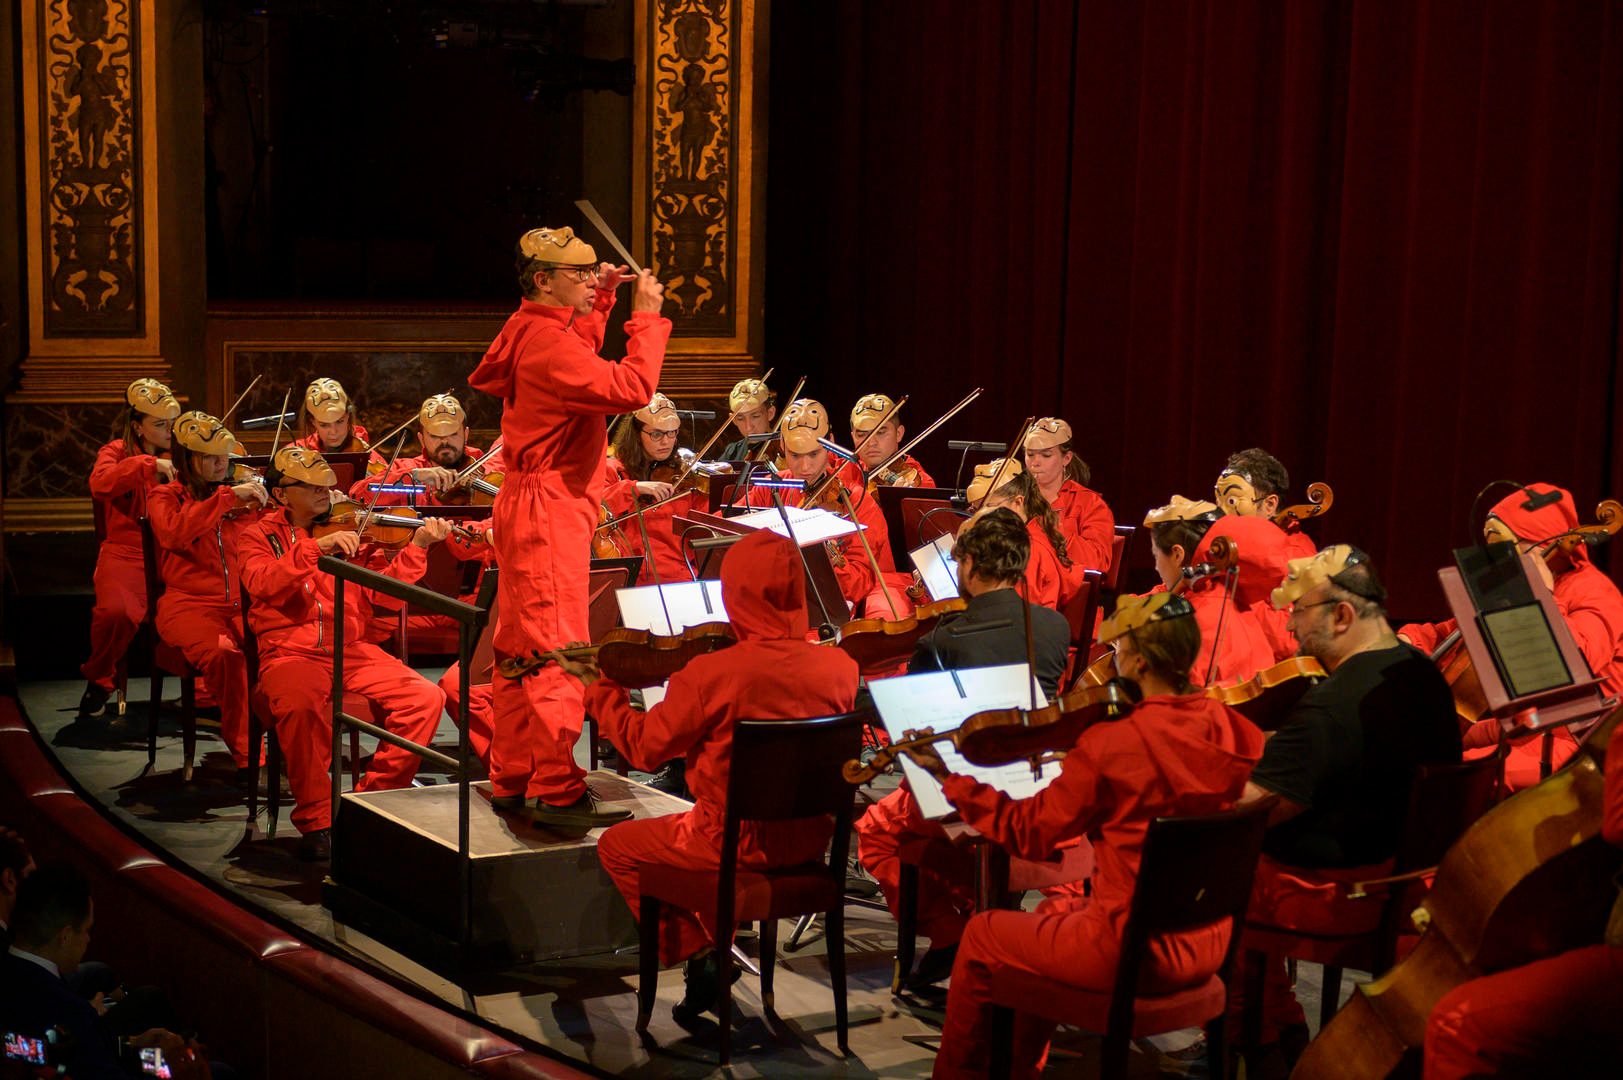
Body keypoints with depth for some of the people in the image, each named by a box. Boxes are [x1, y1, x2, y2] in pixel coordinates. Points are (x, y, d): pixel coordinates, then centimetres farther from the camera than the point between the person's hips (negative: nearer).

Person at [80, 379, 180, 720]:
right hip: (126, 553, -2)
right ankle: (98, 680, -1)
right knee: (115, 611, -31)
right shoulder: (117, 452, 7)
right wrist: (148, 464, -24)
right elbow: (100, 484, -15)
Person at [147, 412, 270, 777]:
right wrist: (226, 497, -19)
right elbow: (174, 533, -15)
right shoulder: (165, 497, 8)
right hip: (189, 604, -3)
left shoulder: (243, 496, 19)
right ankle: (247, 755, -26)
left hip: (244, 603, 3)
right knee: (224, 654, -35)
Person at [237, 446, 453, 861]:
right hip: (291, 652, -3)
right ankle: (315, 820, -20)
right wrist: (316, 549, -25)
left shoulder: (349, 532, 14)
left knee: (426, 698, -16)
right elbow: (262, 583, -14)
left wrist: (417, 546, -10)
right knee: (301, 705, -37)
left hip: (352, 651, 4)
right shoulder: (260, 537, 8)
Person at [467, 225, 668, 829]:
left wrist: (600, 303, 23)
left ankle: (511, 780, 21)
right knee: (558, 652, -9)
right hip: (551, 510, -11)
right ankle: (556, 791, -8)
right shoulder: (547, 342, -19)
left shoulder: (530, 332, 12)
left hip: (527, 506, 11)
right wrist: (647, 317, -17)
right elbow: (631, 388, -27)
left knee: (522, 648, 14)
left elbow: (577, 366, 32)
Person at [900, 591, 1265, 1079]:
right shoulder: (1235, 731, -5)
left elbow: (1026, 833, -11)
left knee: (982, 936, 18)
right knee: (1055, 909, 33)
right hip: (1208, 946, 7)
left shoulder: (1110, 744, -21)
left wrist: (949, 778, -2)